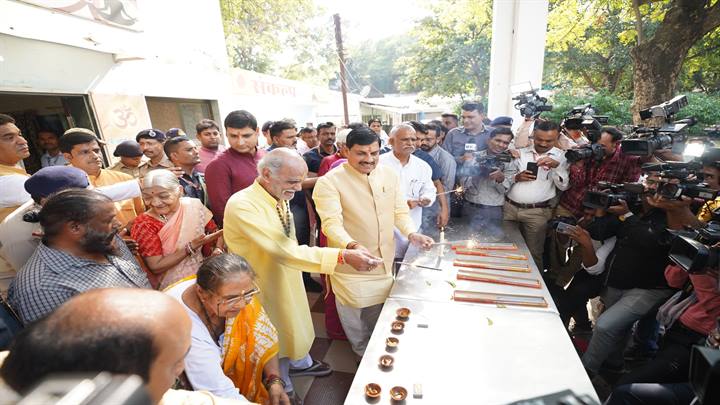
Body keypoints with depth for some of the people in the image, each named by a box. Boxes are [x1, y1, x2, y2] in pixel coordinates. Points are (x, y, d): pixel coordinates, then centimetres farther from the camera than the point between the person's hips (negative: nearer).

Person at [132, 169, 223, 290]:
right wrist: (191, 247, -23)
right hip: (171, 287, -3)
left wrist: (218, 250, -14)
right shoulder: (143, 224, -9)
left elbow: (215, 232, 7)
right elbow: (155, 267, -13)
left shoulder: (194, 206, -4)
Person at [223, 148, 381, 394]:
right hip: (264, 288, -7)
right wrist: (343, 257, -42)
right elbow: (284, 250, -38)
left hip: (287, 278, 7)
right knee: (276, 334, 16)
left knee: (295, 323, 27)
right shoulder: (242, 205, -32)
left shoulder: (279, 198, -6)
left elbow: (288, 245, 3)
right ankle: (282, 388, 45)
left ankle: (301, 363, 56)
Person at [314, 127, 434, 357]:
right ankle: (364, 356, 47)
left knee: (381, 316, 25)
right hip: (351, 266, -5)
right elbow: (332, 223, -26)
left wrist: (412, 234, -17)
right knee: (355, 316, 16)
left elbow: (400, 212, 3)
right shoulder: (329, 182, -18)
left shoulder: (389, 175, -1)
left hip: (385, 261, 5)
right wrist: (352, 246, -45)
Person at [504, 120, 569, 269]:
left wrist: (556, 166, -19)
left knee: (533, 253, 4)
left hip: (536, 212, -2)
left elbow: (564, 186, -5)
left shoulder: (561, 156, 3)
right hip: (509, 207, 2)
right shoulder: (521, 152, 7)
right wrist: (516, 177, -11)